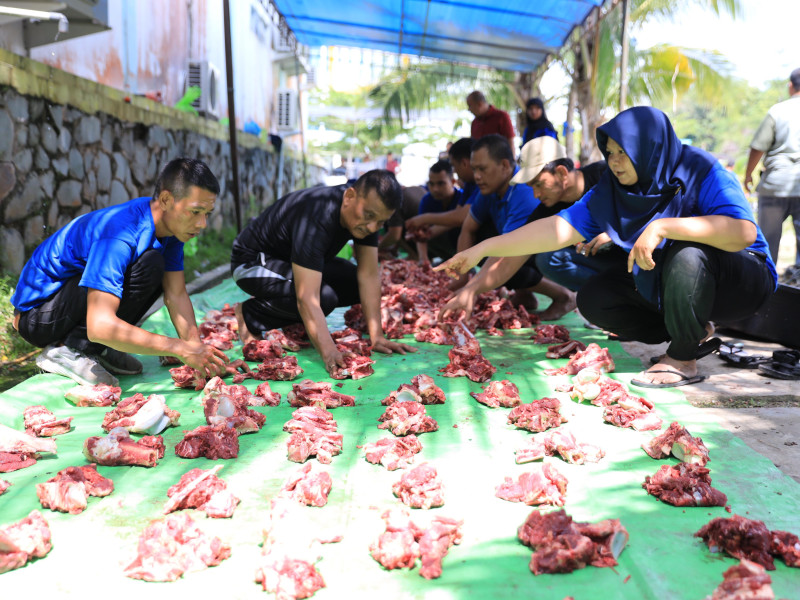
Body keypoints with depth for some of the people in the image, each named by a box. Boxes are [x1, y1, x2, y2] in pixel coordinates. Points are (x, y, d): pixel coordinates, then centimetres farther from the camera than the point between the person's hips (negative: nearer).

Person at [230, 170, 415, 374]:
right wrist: (329, 352, -51)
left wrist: (377, 336, -22)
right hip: (252, 262, -8)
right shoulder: (317, 219, -38)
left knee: (356, 285, -7)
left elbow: (369, 275, -16)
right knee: (324, 297, -30)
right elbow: (307, 298, -43)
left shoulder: (366, 213, -15)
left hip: (286, 261, 8)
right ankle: (249, 314, -6)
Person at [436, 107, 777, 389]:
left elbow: (744, 232, -38)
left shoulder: (701, 172, -22)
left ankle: (683, 359, -16)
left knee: (687, 254, -37)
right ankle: (694, 331, 4)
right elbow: (560, 228, -14)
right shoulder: (611, 192, -6)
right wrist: (483, 249, -22)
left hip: (741, 281, -6)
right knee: (594, 298, -6)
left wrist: (662, 227, -42)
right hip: (667, 288, 6)